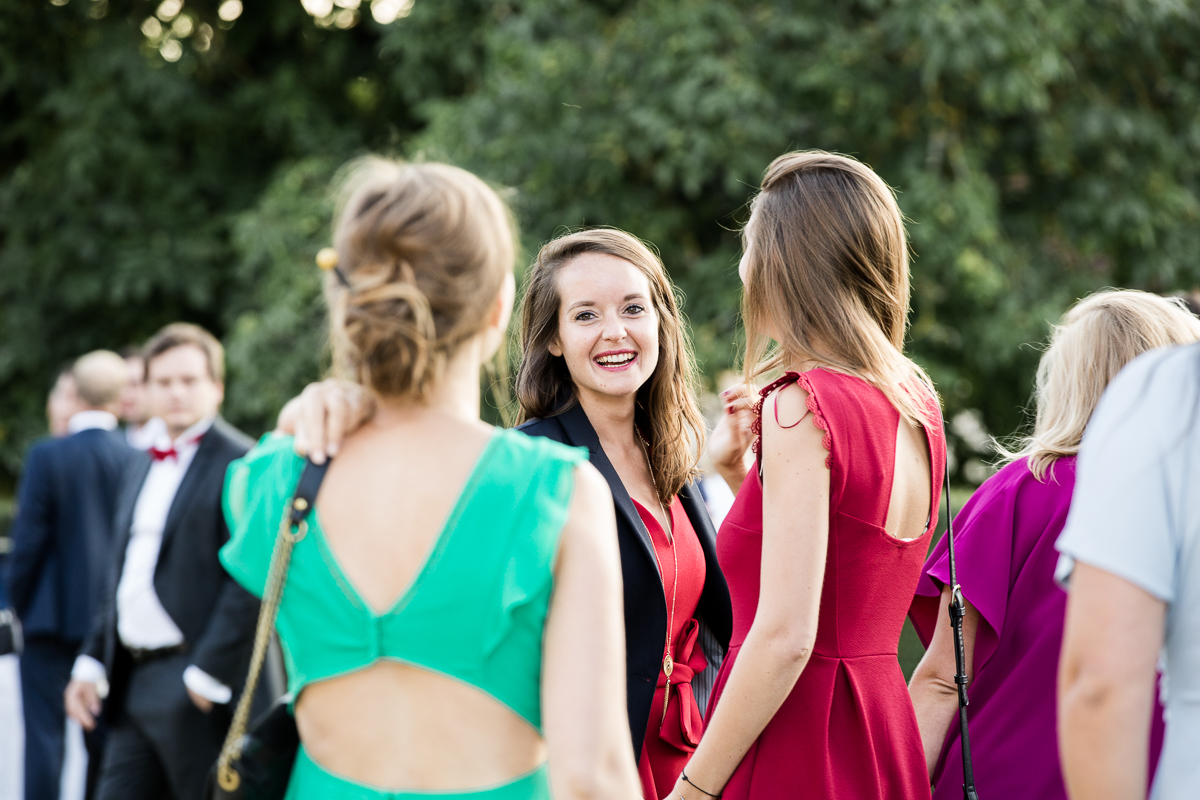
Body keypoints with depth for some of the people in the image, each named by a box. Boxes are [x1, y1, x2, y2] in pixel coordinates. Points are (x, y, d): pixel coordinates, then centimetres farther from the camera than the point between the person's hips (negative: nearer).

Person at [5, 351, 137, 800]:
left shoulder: (47, 456, -10)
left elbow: (28, 540, -8)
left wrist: (19, 603, 7)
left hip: (52, 616, -3)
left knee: (44, 734, 0)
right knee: (104, 742, 11)